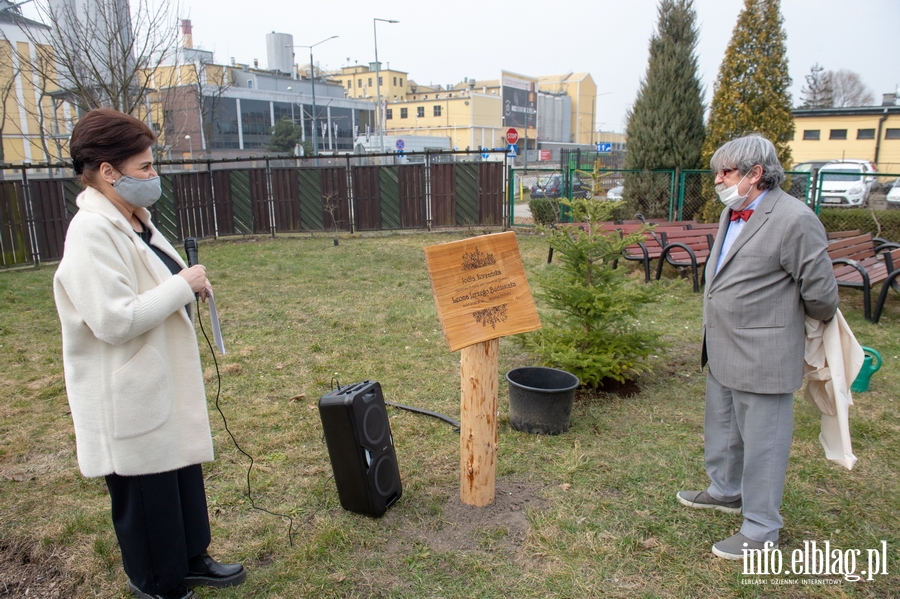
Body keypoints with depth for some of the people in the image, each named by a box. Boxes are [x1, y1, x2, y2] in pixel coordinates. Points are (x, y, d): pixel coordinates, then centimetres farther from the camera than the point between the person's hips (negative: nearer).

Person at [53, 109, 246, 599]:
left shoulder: (134, 221, 8)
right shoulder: (91, 233, -23)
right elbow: (114, 320, -29)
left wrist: (188, 287, 6)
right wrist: (181, 286, -21)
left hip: (163, 384, 10)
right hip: (129, 397, -10)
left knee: (182, 472, 22)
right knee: (145, 493, 9)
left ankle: (189, 559, 42)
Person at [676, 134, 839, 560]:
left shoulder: (795, 220, -20)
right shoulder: (732, 212, 8)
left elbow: (820, 292, -13)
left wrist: (820, 324, 5)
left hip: (763, 356, -9)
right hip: (723, 349, 9)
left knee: (762, 442, 4)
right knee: (722, 429, 24)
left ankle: (761, 530, 20)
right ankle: (726, 491, 46)